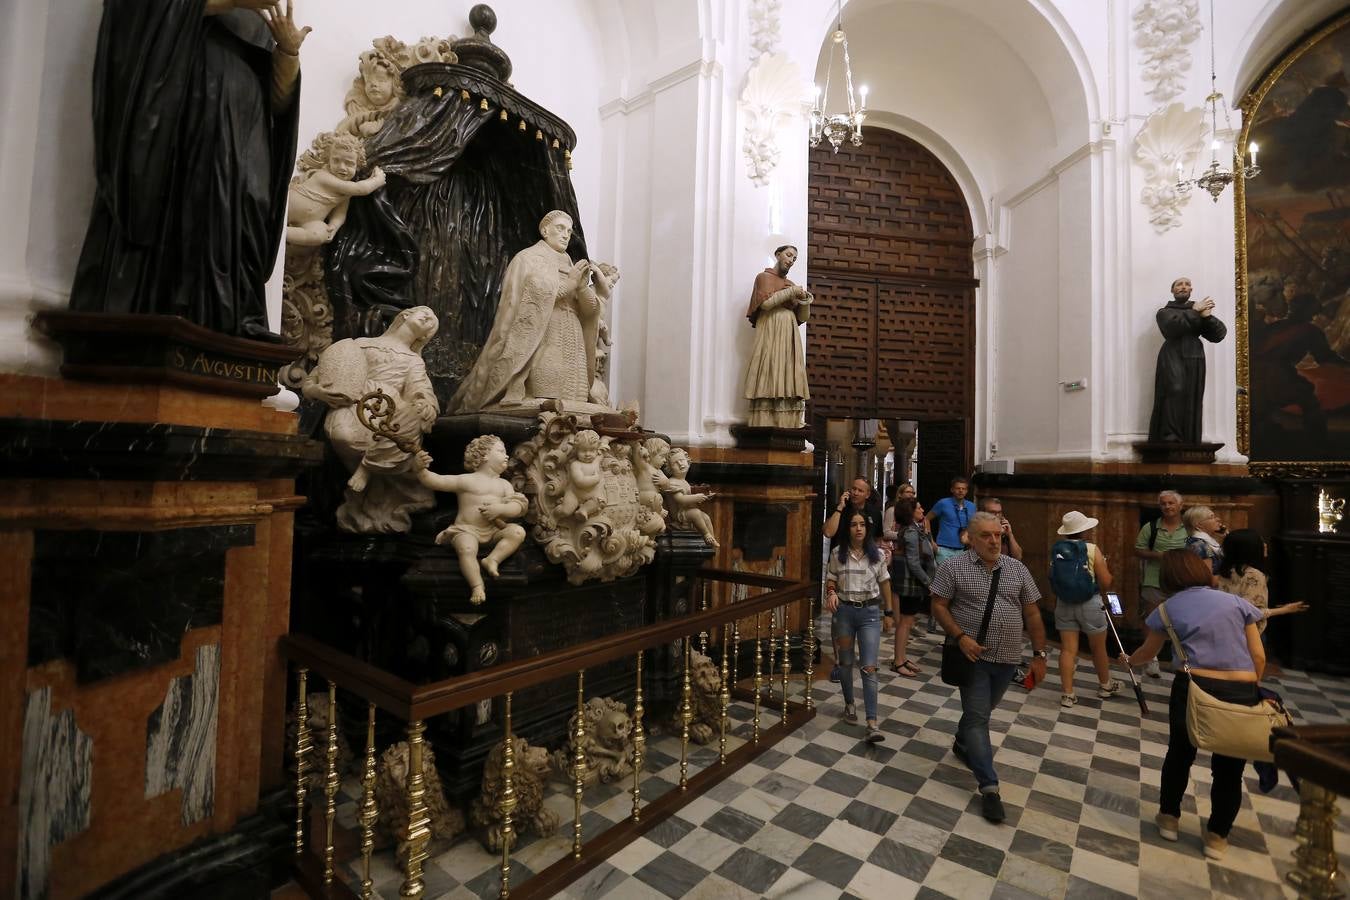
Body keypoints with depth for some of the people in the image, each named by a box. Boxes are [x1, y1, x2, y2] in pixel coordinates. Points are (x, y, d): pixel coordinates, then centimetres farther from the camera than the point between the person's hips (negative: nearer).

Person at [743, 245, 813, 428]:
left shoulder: (791, 284, 24)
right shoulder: (764, 277, 8)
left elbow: (802, 318, 18)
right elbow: (766, 303, -11)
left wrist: (805, 300, 0)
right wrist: (791, 292, -5)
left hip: (790, 337, 6)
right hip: (771, 334, -6)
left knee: (789, 380, -4)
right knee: (770, 378, -15)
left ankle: (788, 424, -7)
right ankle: (766, 424, -17)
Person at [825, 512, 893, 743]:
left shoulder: (876, 554, -3)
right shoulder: (838, 553, -3)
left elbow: (884, 583, 7)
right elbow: (831, 580, 5)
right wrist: (831, 593, -17)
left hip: (870, 612, -1)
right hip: (845, 611, 1)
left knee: (869, 667, -7)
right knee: (846, 662, 14)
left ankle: (872, 723, -5)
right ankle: (849, 704, 37)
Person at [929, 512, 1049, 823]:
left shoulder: (1017, 569, 4)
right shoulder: (953, 567, -8)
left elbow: (1032, 614, 8)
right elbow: (938, 606, -7)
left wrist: (1040, 654, 4)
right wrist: (961, 637, -19)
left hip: (1007, 658, 5)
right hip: (973, 655, -4)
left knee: (981, 711, 20)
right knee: (978, 717, -4)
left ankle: (962, 744, 45)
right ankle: (989, 787, 1)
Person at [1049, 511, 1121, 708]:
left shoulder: (1058, 549, -3)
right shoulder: (1092, 549, -13)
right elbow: (1106, 582, -11)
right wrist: (1104, 566, 7)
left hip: (1064, 603, 2)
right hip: (1090, 603, -2)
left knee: (1068, 649, 6)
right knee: (1098, 648, 19)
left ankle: (1067, 694, 8)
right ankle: (1105, 685, 40)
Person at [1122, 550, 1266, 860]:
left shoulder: (1168, 609, 8)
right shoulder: (1236, 602, 9)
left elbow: (1148, 652, 20)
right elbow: (1258, 656, 5)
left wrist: (1128, 660, 41)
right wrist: (1250, 691, 19)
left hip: (1194, 687, -1)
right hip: (1241, 692, 2)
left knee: (1180, 755, 21)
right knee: (1229, 767, 18)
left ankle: (1169, 818, 33)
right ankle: (1217, 836, 27)